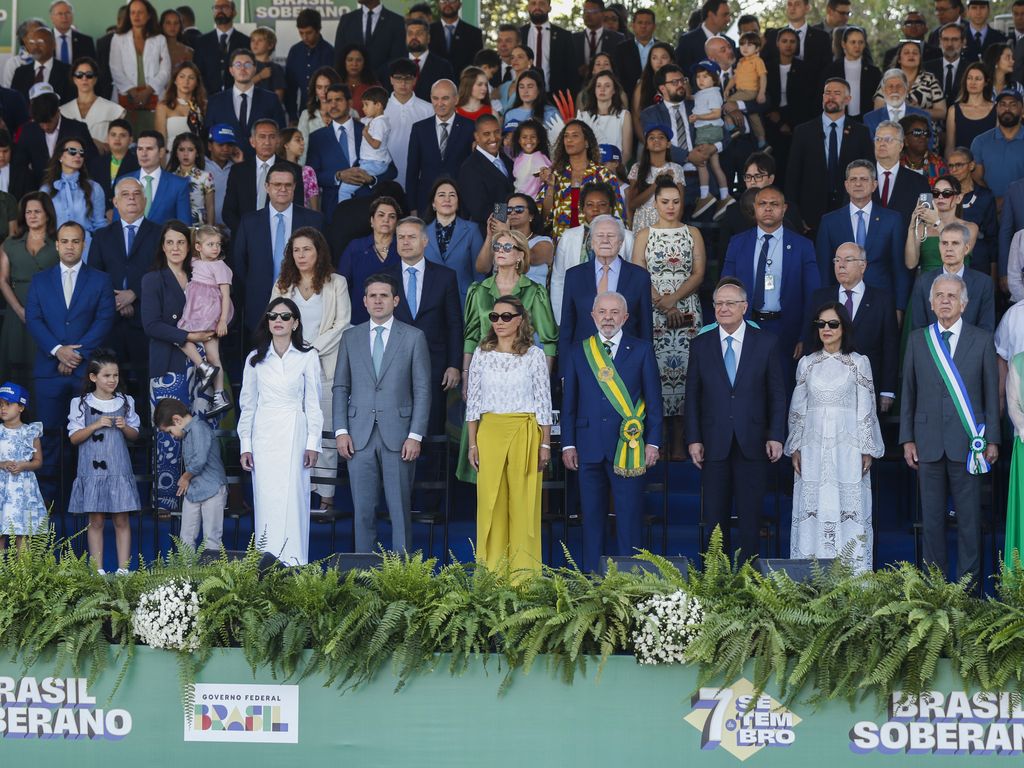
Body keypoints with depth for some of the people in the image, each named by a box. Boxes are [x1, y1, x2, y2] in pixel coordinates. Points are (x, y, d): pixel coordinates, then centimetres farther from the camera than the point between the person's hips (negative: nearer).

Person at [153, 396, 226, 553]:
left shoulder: (199, 428, -15)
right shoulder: (186, 433, 15)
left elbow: (199, 460, -24)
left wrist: (185, 477, -8)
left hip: (212, 489, -9)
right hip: (192, 491, 9)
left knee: (211, 538, -6)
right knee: (186, 538, 8)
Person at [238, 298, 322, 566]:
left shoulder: (307, 358, 4)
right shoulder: (255, 359, 10)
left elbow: (313, 404, 4)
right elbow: (247, 405, 12)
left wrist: (313, 443, -2)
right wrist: (245, 445, 6)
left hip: (294, 435, -2)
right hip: (264, 435, 2)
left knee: (292, 498, -8)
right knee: (266, 500, -2)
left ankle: (293, 562, -7)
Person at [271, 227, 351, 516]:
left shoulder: (336, 283, 7)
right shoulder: (283, 286, 16)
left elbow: (342, 324, 0)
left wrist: (313, 348, -8)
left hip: (325, 365, -2)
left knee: (325, 431, -4)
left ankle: (325, 494, -2)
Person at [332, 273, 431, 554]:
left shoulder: (414, 337, 4)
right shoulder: (350, 338, 10)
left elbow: (422, 390, 1)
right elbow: (340, 387, 11)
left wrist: (415, 436, -7)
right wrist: (341, 431, 0)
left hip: (398, 435, -2)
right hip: (360, 436, 2)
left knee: (400, 509, 1)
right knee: (362, 509, 3)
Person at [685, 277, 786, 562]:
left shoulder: (766, 343, 3)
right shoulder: (700, 345, 6)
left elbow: (777, 394, 3)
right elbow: (692, 396, 6)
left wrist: (776, 436, -4)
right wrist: (693, 439, 0)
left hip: (752, 443, -1)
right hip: (714, 443, 1)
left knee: (750, 515, 2)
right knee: (714, 517, 3)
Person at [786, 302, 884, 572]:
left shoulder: (859, 363, 4)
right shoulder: (806, 363, 10)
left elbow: (867, 409, 3)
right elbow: (798, 408, 12)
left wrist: (867, 449, -2)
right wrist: (795, 448, 5)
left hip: (847, 447, -2)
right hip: (814, 447, 2)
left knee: (849, 508, -5)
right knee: (813, 509, -1)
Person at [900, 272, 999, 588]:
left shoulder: (983, 340, 4)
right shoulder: (917, 339, 9)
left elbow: (992, 392, 4)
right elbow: (908, 392, 9)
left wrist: (992, 439, 0)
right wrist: (907, 439, 5)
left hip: (967, 442, -2)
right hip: (928, 441, 2)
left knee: (969, 517, 0)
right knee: (931, 516, 5)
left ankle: (968, 583, 6)